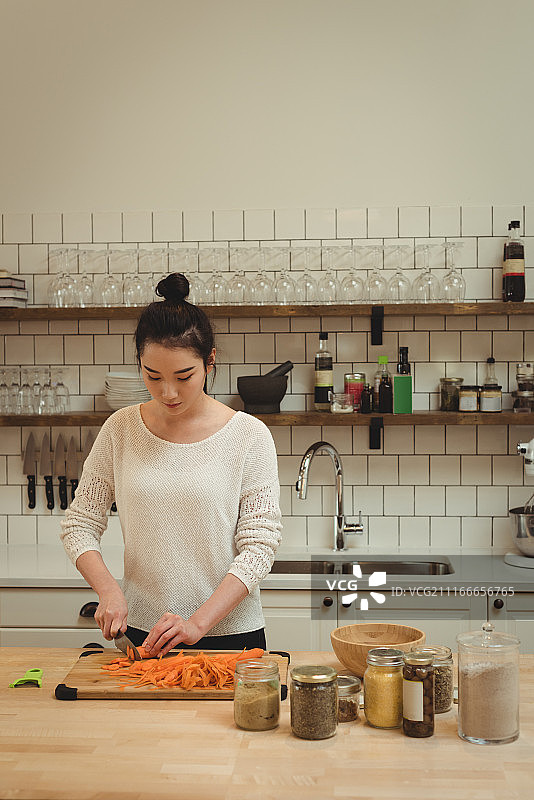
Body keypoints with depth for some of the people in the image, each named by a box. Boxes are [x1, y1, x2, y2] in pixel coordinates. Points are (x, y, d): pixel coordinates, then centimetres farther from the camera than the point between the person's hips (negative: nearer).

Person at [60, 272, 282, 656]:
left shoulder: (249, 436, -8)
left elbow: (259, 546, -11)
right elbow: (80, 524, 4)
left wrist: (199, 623, -20)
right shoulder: (121, 429, -1)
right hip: (140, 633, 2)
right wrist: (108, 588, -13)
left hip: (230, 633, -2)